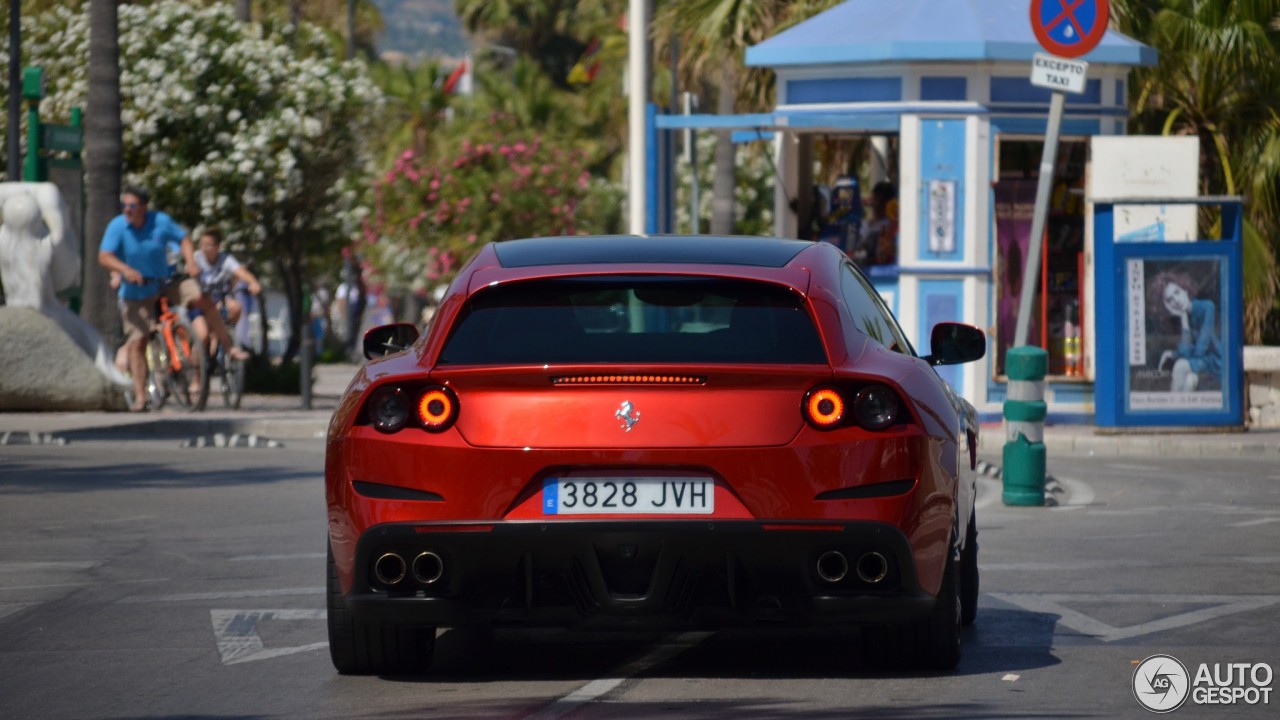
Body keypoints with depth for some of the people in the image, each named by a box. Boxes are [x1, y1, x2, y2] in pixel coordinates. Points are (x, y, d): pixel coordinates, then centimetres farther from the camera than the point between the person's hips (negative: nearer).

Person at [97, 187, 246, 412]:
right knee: (137, 342, -6)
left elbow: (183, 239, 1)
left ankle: (230, 347, -11)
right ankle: (140, 396, 1)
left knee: (200, 298, -23)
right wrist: (125, 269, -44)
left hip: (165, 282, 1)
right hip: (137, 292, -1)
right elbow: (104, 257, -25)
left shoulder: (161, 221, -10)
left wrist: (191, 262, -18)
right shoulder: (117, 226, -16)